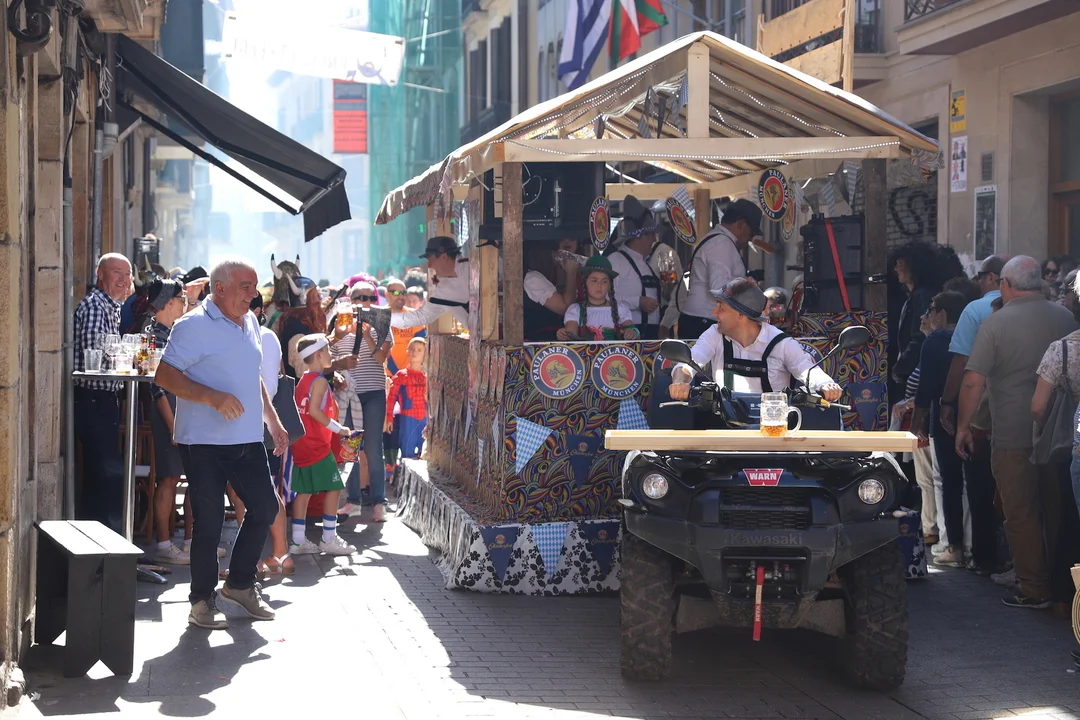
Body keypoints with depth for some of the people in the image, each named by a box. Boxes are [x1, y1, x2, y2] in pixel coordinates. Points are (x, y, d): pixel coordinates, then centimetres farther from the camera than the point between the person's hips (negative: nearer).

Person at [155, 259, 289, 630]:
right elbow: (165, 375, -16)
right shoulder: (194, 325, -11)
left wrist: (273, 421, 20)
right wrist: (212, 397, -26)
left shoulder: (249, 322, 14)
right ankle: (202, 601, 9)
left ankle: (239, 585, 26)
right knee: (209, 520, -3)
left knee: (265, 508, 10)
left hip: (247, 439, 7)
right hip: (205, 442, -7)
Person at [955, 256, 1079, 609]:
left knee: (1022, 514, 4)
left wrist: (963, 427, -4)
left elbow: (973, 381, -14)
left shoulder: (995, 324, -10)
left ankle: (1034, 590, 8)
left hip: (1013, 437, -5)